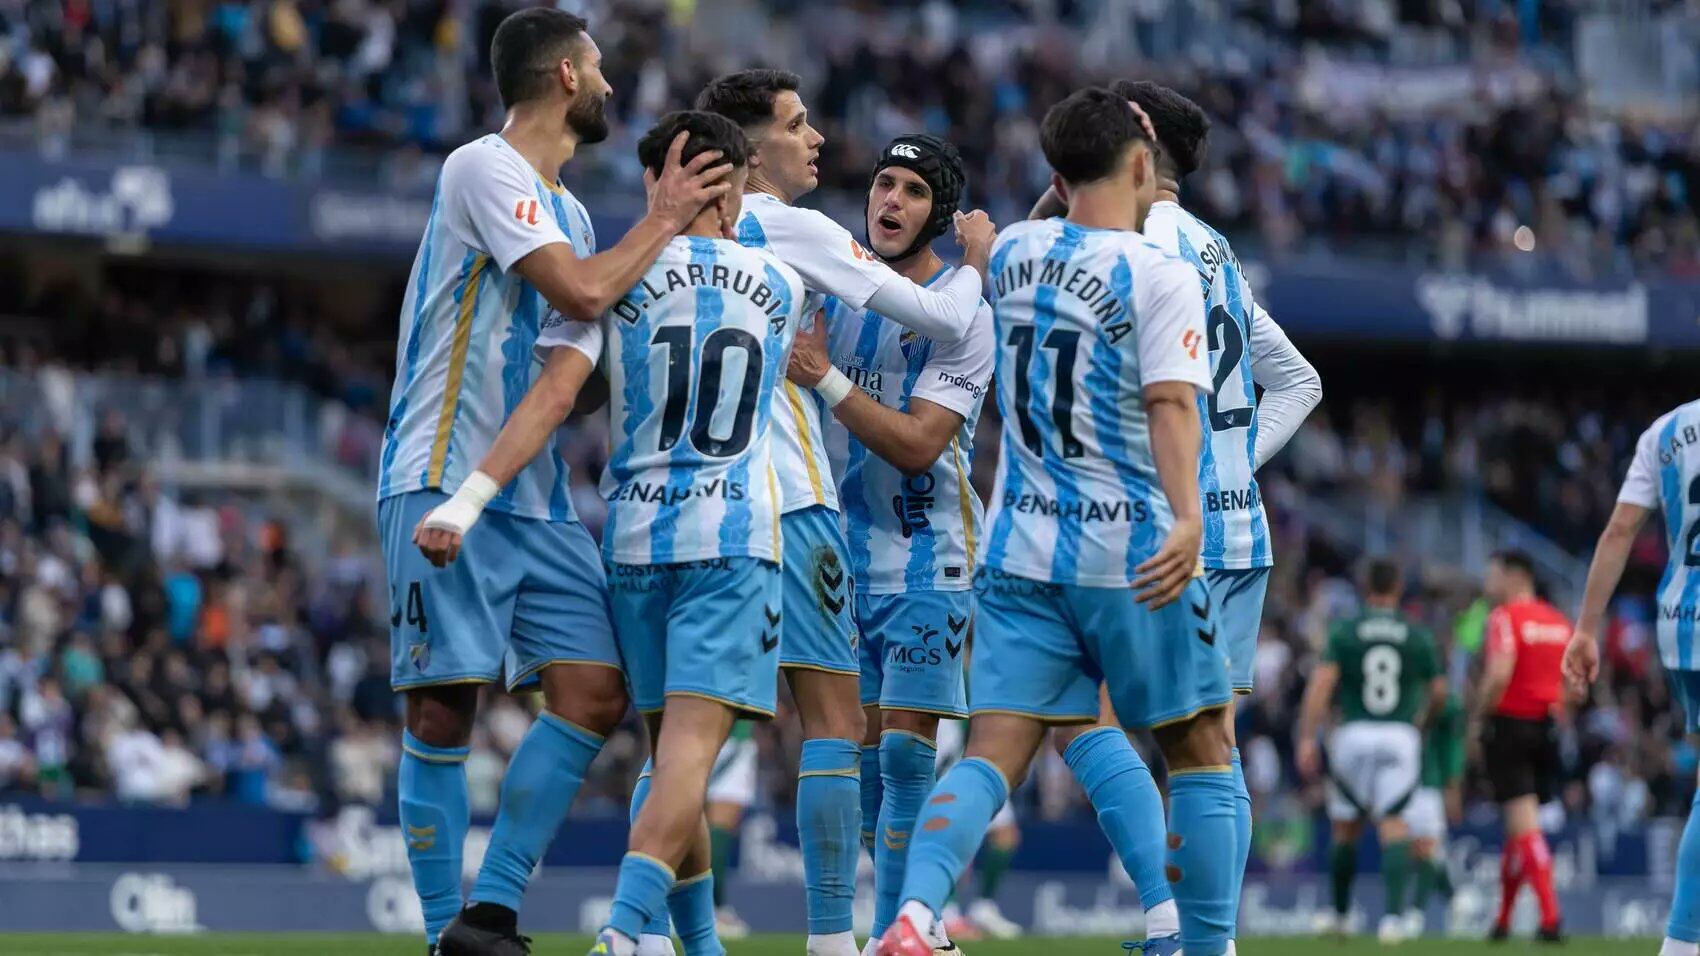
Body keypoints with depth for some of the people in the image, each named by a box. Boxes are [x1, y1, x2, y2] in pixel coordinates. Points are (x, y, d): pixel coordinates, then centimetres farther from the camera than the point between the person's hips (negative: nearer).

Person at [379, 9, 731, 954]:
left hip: (539, 497, 9)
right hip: (447, 483, -8)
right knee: (445, 707, -6)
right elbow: (583, 292, -19)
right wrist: (665, 220, -5)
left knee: (595, 693, -4)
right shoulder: (485, 169, -8)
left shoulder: (565, 207, 20)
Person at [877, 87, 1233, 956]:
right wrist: (1187, 518, -33)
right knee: (1201, 753, 11)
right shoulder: (1160, 277, -9)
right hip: (1132, 555, -4)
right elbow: (1170, 405, -23)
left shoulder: (1012, 254, 7)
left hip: (1020, 551, 4)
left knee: (992, 754, -4)